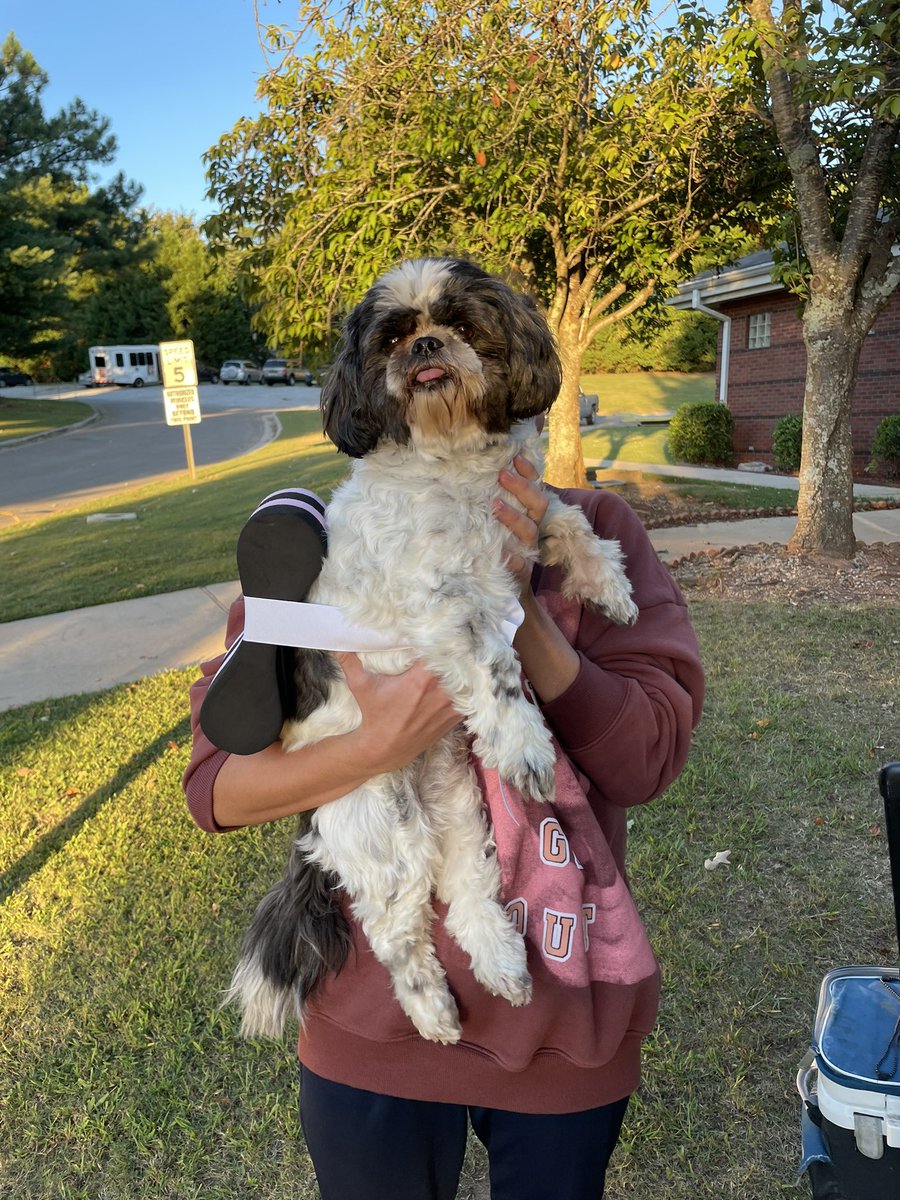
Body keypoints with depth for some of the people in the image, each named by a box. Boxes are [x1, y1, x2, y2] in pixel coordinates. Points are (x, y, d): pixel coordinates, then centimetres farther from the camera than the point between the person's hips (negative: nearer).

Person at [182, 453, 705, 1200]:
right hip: (370, 1017, 0)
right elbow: (215, 784, -13)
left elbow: (647, 759, -15)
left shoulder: (594, 533, -9)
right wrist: (380, 744, -30)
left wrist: (520, 603, -27)